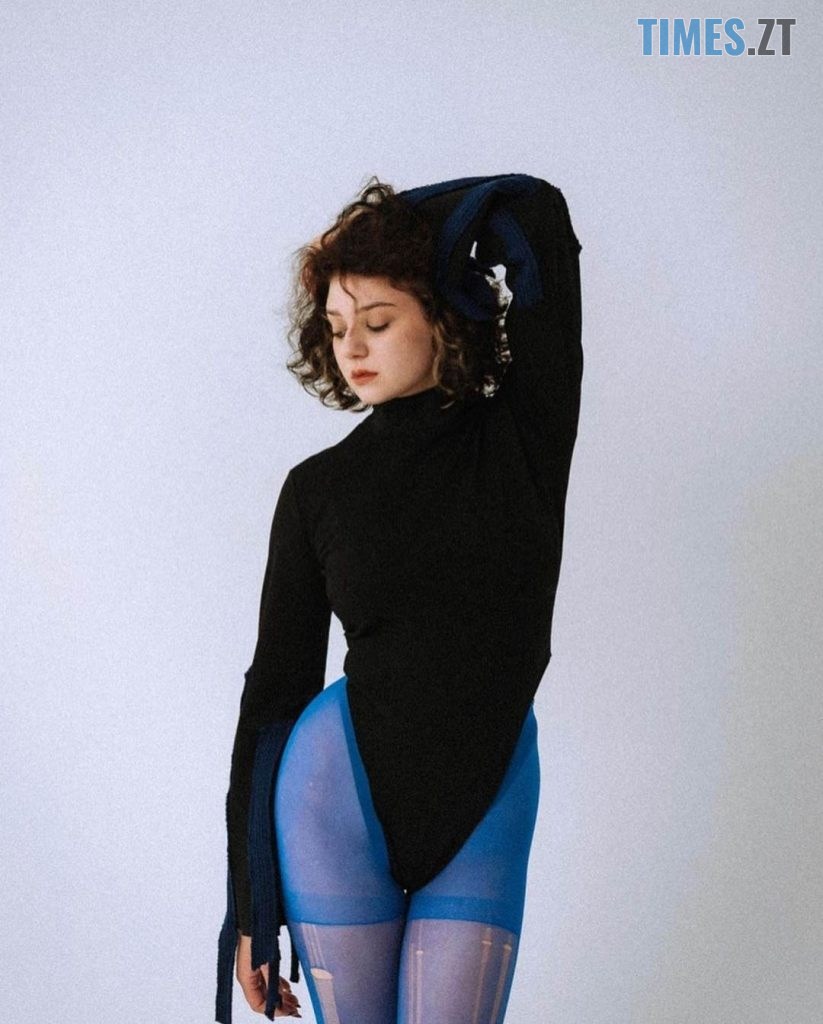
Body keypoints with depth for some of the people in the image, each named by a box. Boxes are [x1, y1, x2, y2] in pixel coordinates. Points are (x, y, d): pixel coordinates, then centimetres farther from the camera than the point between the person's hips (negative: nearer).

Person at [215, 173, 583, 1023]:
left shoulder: (524, 435, -3)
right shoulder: (318, 488, -1)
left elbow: (538, 213, -10)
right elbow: (275, 685, 2)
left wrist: (395, 220, 5)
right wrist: (248, 906, 1)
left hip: (483, 816, 0)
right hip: (335, 799, 1)